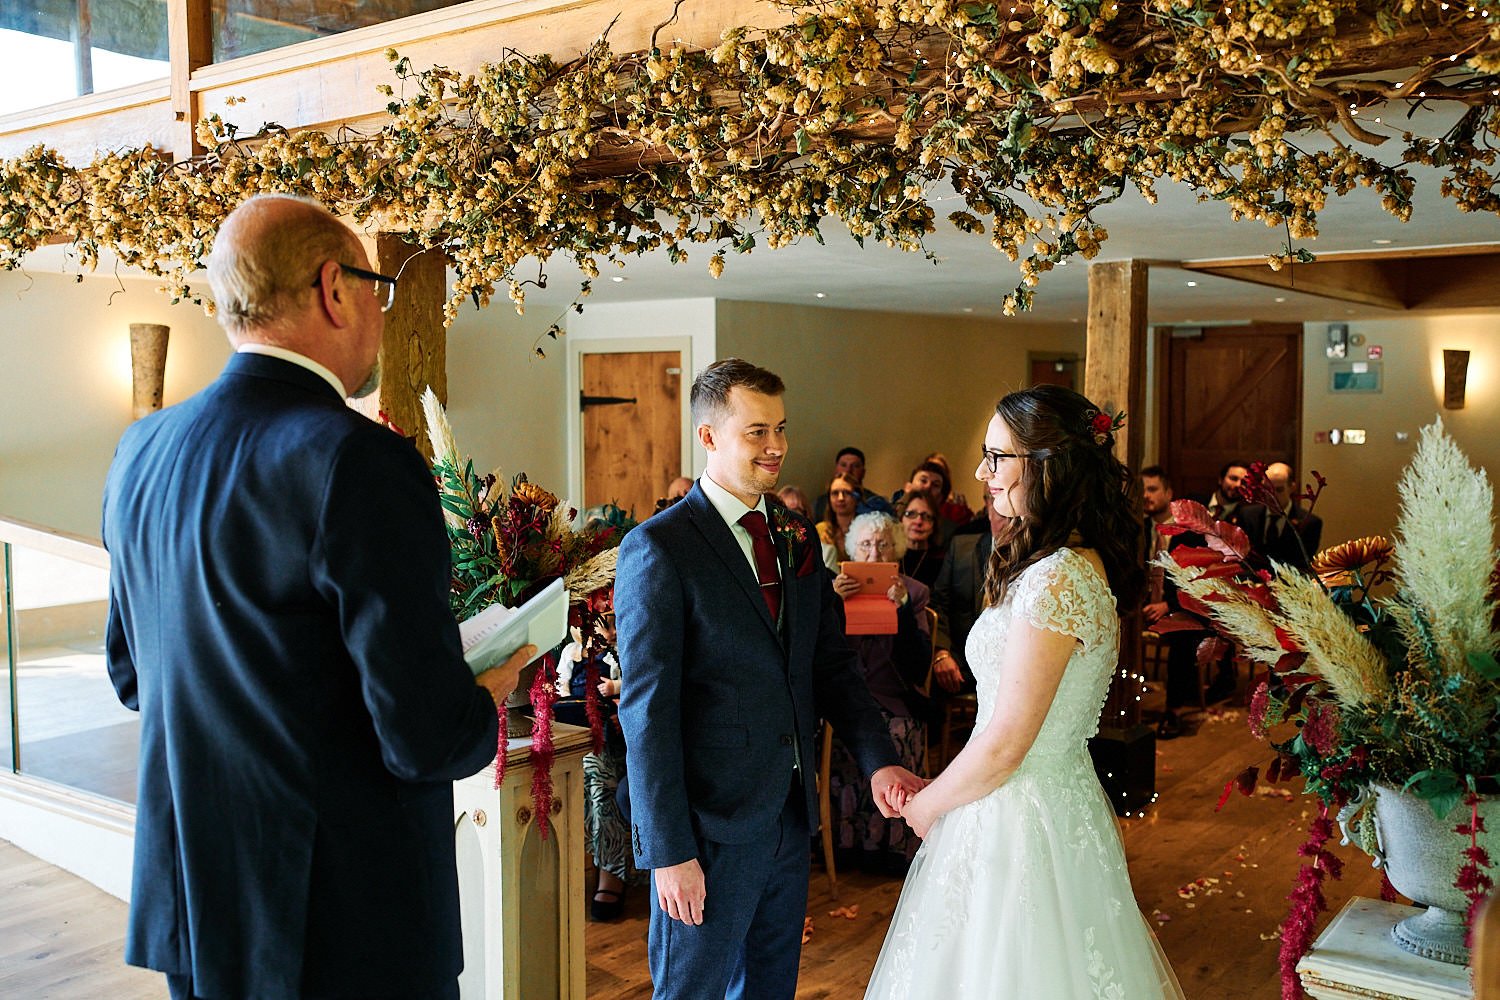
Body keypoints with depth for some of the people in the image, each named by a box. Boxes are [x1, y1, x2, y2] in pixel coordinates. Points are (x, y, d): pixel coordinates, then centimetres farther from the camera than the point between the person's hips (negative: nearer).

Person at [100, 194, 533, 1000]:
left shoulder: (140, 454, 1)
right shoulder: (358, 462, -23)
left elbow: (130, 675, 14)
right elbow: (430, 742, -23)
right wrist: (493, 687, -3)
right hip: (345, 933, -7)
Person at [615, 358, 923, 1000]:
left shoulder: (797, 538, 8)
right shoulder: (658, 548, -14)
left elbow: (832, 663, 10)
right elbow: (647, 711, -16)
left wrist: (877, 759, -6)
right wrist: (670, 852, -17)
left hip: (790, 818, 7)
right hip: (709, 827, -7)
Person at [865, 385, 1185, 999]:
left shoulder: (1055, 580, -24)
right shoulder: (1083, 561, 7)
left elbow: (1005, 743, -22)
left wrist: (928, 805, -6)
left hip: (1020, 817, -9)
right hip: (1062, 798, 9)